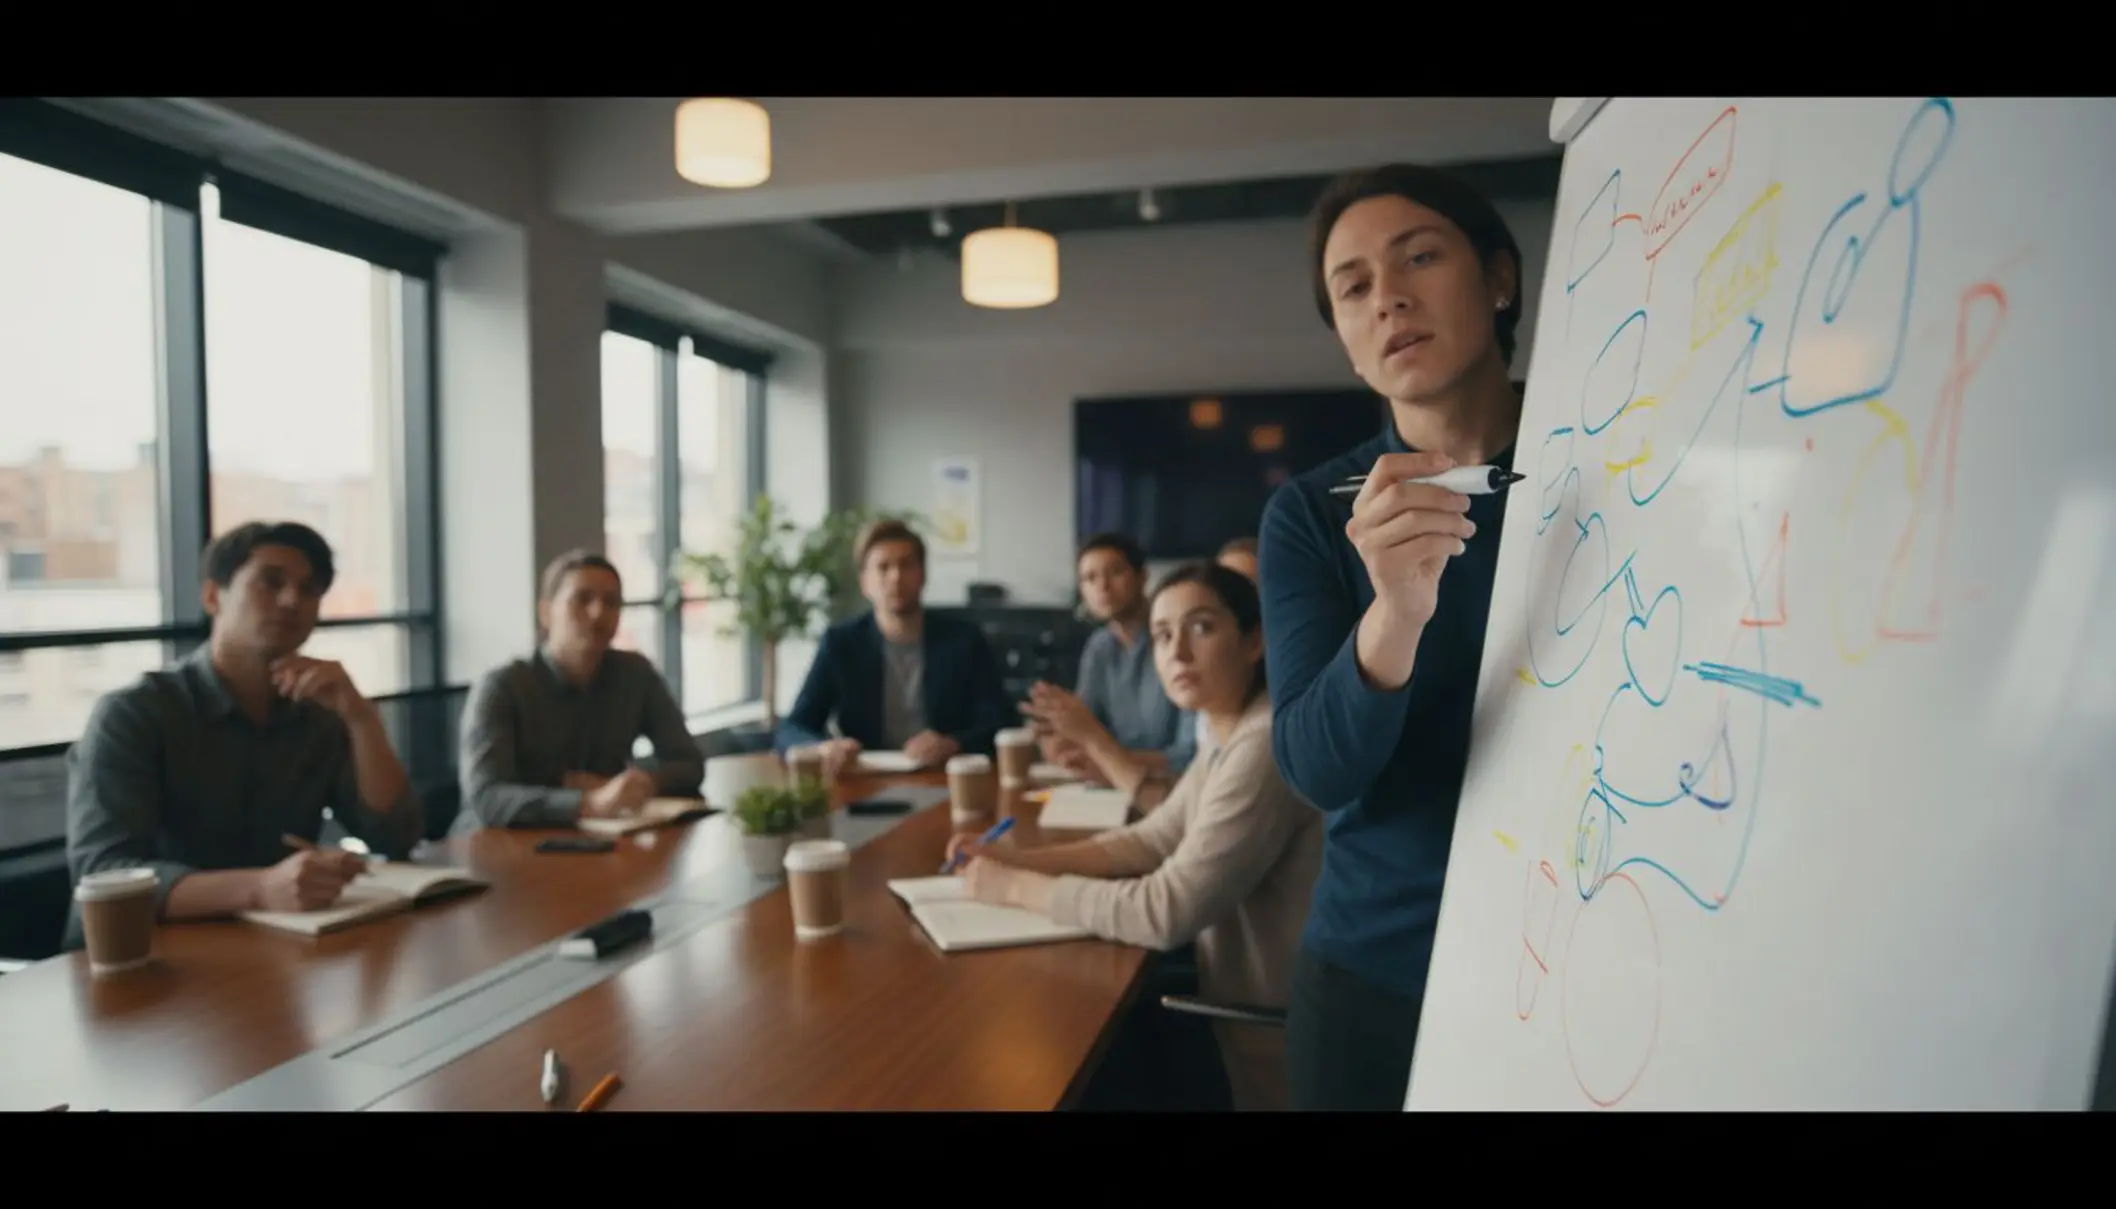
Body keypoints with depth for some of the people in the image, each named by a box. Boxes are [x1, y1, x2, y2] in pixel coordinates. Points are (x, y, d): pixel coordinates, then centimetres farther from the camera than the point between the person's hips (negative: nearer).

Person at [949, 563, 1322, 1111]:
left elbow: (1167, 912, -27)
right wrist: (1024, 858, -4)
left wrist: (1018, 888, -17)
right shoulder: (1233, 737, 4)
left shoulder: (1268, 745, -26)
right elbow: (1151, 840, 8)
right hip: (1245, 1014, 7)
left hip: (1275, 1049, -7)